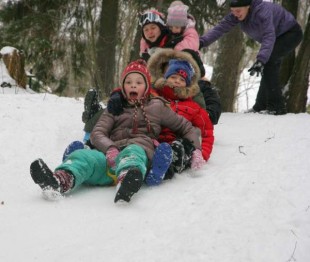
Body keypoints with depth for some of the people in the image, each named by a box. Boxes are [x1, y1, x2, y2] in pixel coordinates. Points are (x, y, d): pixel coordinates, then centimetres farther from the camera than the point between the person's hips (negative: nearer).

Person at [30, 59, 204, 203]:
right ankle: (61, 181, -64)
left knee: (132, 152, -40)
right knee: (85, 156, -31)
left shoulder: (157, 107, 27)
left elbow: (185, 126, 32)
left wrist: (196, 149, 14)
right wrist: (110, 148, -10)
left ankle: (127, 183, -76)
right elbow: (97, 133, 13)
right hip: (110, 154, 2)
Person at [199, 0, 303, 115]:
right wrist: (201, 41, -35)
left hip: (292, 33, -9)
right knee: (270, 70, 14)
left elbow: (269, 36, -46)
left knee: (268, 61, -26)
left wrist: (260, 60, -58)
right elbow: (220, 28, -20)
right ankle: (261, 107, 27)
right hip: (278, 36, 9)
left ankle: (277, 107, -23)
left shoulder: (263, 11, -37)